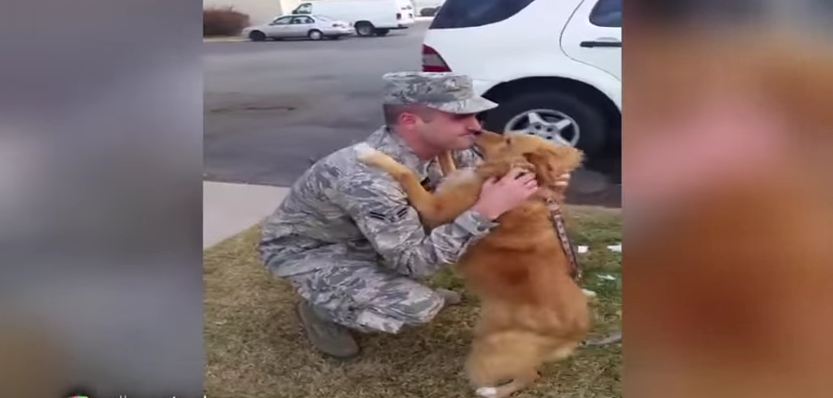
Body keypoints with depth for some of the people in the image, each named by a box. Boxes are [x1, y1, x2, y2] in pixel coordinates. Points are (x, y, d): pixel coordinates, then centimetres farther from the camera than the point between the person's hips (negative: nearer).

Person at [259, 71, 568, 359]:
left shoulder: (439, 147, -17)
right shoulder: (367, 178, -40)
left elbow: (487, 180, 0)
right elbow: (416, 261, -36)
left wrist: (535, 182, -20)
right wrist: (486, 211, -42)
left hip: (363, 237, 7)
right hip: (306, 249, -7)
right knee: (416, 306, -26)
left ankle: (406, 287, 14)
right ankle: (321, 309, 0)